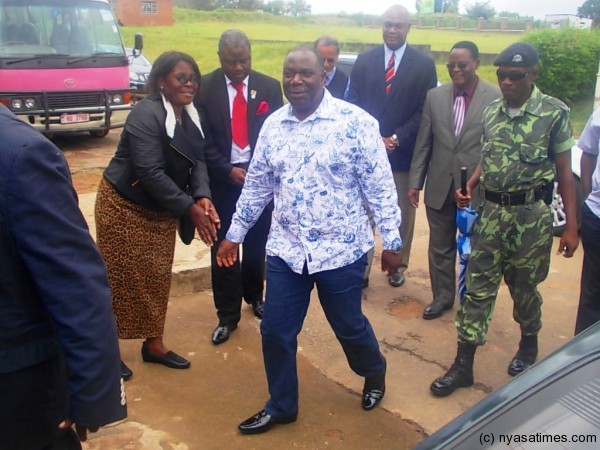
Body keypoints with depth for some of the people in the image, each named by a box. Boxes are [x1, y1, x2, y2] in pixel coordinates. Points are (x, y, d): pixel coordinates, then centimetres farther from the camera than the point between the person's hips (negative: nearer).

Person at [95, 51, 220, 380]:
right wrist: (190, 208, -27)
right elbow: (150, 173, -28)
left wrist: (203, 197, -18)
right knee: (122, 279, 1)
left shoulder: (190, 114, 3)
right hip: (124, 206, -7)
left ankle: (153, 344, 28)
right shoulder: (146, 114, -22)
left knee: (157, 278, 13)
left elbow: (197, 160, 0)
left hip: (161, 210, 8)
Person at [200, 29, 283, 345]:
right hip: (222, 178, -1)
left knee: (257, 244, 12)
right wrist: (228, 170, -14)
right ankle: (227, 315, 17)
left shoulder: (269, 87, 0)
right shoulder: (205, 87, -4)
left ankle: (255, 297, 35)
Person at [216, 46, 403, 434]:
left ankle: (375, 374, 48)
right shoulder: (273, 125, 3)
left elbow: (380, 186, -9)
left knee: (349, 326, 15)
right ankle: (281, 406, 32)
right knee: (276, 331, 9)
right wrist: (235, 234, 14)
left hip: (342, 250, -4)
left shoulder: (355, 122, -11)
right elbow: (257, 185, 11)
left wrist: (391, 241, -9)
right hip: (286, 250, 4)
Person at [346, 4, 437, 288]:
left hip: (404, 151, -1)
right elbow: (353, 103, 2)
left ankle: (397, 266, 26)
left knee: (402, 213, 11)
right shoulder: (364, 60, 6)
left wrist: (398, 138, -15)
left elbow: (425, 110, -4)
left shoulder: (424, 64, 0)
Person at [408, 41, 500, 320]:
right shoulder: (435, 96, 3)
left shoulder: (496, 98, -8)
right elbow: (423, 143, 5)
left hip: (477, 189, -3)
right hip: (439, 188, 3)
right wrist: (415, 182, 3)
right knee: (440, 247, 14)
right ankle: (443, 296, 32)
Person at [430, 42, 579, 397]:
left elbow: (565, 173, -6)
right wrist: (470, 185, -1)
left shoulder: (555, 113, -8)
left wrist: (571, 226, -7)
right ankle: (463, 365, 11)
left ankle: (529, 343, 40)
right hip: (491, 211, 4)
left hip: (532, 215, -4)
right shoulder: (491, 111, 5)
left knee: (524, 286, 12)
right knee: (478, 288, 4)